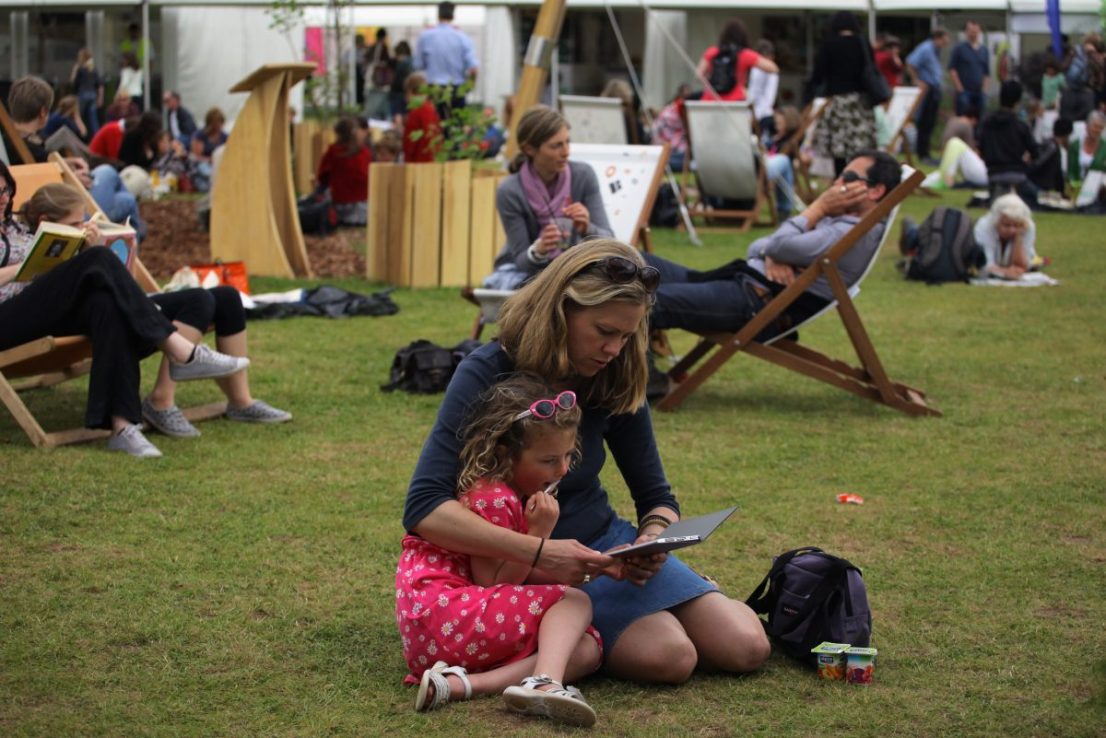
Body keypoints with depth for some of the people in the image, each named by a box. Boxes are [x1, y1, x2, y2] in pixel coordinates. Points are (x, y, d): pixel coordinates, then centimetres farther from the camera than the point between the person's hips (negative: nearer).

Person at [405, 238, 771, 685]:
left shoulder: (615, 381, -4)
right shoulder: (487, 375, -19)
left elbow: (656, 496, 7)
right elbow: (424, 508, -29)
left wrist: (654, 538, -18)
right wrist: (538, 552, -39)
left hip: (606, 541, 5)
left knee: (745, 648, -9)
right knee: (668, 656, -26)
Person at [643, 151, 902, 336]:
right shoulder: (834, 221, 21)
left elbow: (781, 245, -19)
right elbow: (756, 246, 19)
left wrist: (819, 207, -4)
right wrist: (771, 256, -6)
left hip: (757, 301, -11)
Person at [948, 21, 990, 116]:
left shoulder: (984, 49, 13)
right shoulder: (959, 48, 0)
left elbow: (986, 72, 17)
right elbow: (952, 69, -4)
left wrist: (984, 87, 6)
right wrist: (959, 88, -10)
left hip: (979, 92, 5)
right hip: (964, 90, -5)